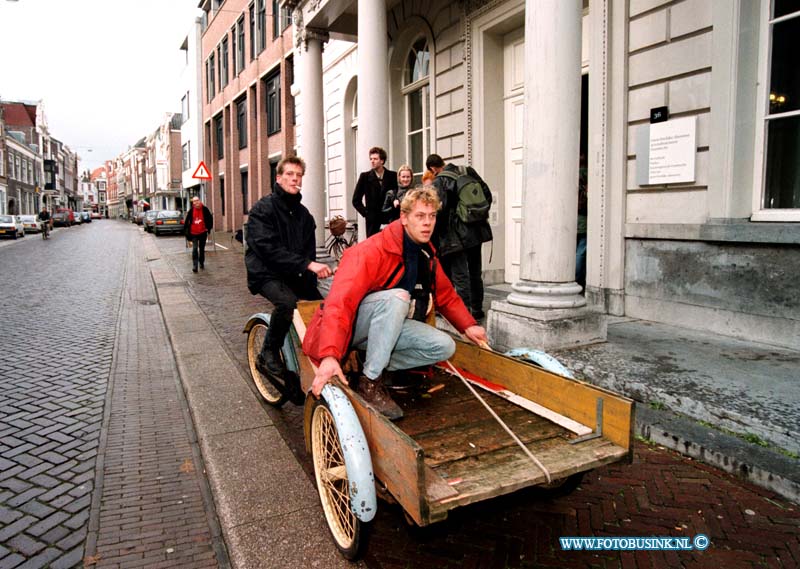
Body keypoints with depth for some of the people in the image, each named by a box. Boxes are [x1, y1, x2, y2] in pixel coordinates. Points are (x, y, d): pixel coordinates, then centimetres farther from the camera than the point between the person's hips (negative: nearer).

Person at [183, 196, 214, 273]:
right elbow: (186, 221, 2)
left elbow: (210, 218, 3)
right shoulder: (191, 211, -6)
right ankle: (195, 266, -11)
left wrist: (209, 228, 2)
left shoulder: (204, 209, -7)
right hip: (194, 233, -1)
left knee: (202, 249, 15)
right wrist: (186, 231, 0)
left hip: (203, 232, 1)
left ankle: (202, 263, 32)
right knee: (195, 249, -10)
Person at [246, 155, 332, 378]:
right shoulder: (263, 208, -7)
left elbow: (309, 250, 9)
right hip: (266, 273, -6)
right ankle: (268, 355, -13)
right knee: (287, 301, -34)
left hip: (295, 275, 6)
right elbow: (268, 248, -21)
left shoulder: (303, 214, 13)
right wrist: (308, 264, -31)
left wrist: (311, 276, -11)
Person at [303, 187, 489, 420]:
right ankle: (369, 382, -24)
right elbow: (340, 302, -35)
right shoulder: (371, 252, -24)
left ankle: (374, 369, -6)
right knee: (397, 297, -36)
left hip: (390, 326, 7)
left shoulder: (427, 254, 2)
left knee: (445, 346, -14)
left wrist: (468, 325, 1)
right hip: (352, 326, -7)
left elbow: (446, 294, 15)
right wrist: (329, 355, -47)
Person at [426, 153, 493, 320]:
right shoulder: (468, 172, 8)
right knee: (475, 272, 16)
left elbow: (439, 210, -17)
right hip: (477, 230, 7)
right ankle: (477, 309, 25)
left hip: (456, 236, -7)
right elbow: (487, 194, 10)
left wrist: (435, 234, -4)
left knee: (460, 275, -2)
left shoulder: (438, 182, -10)